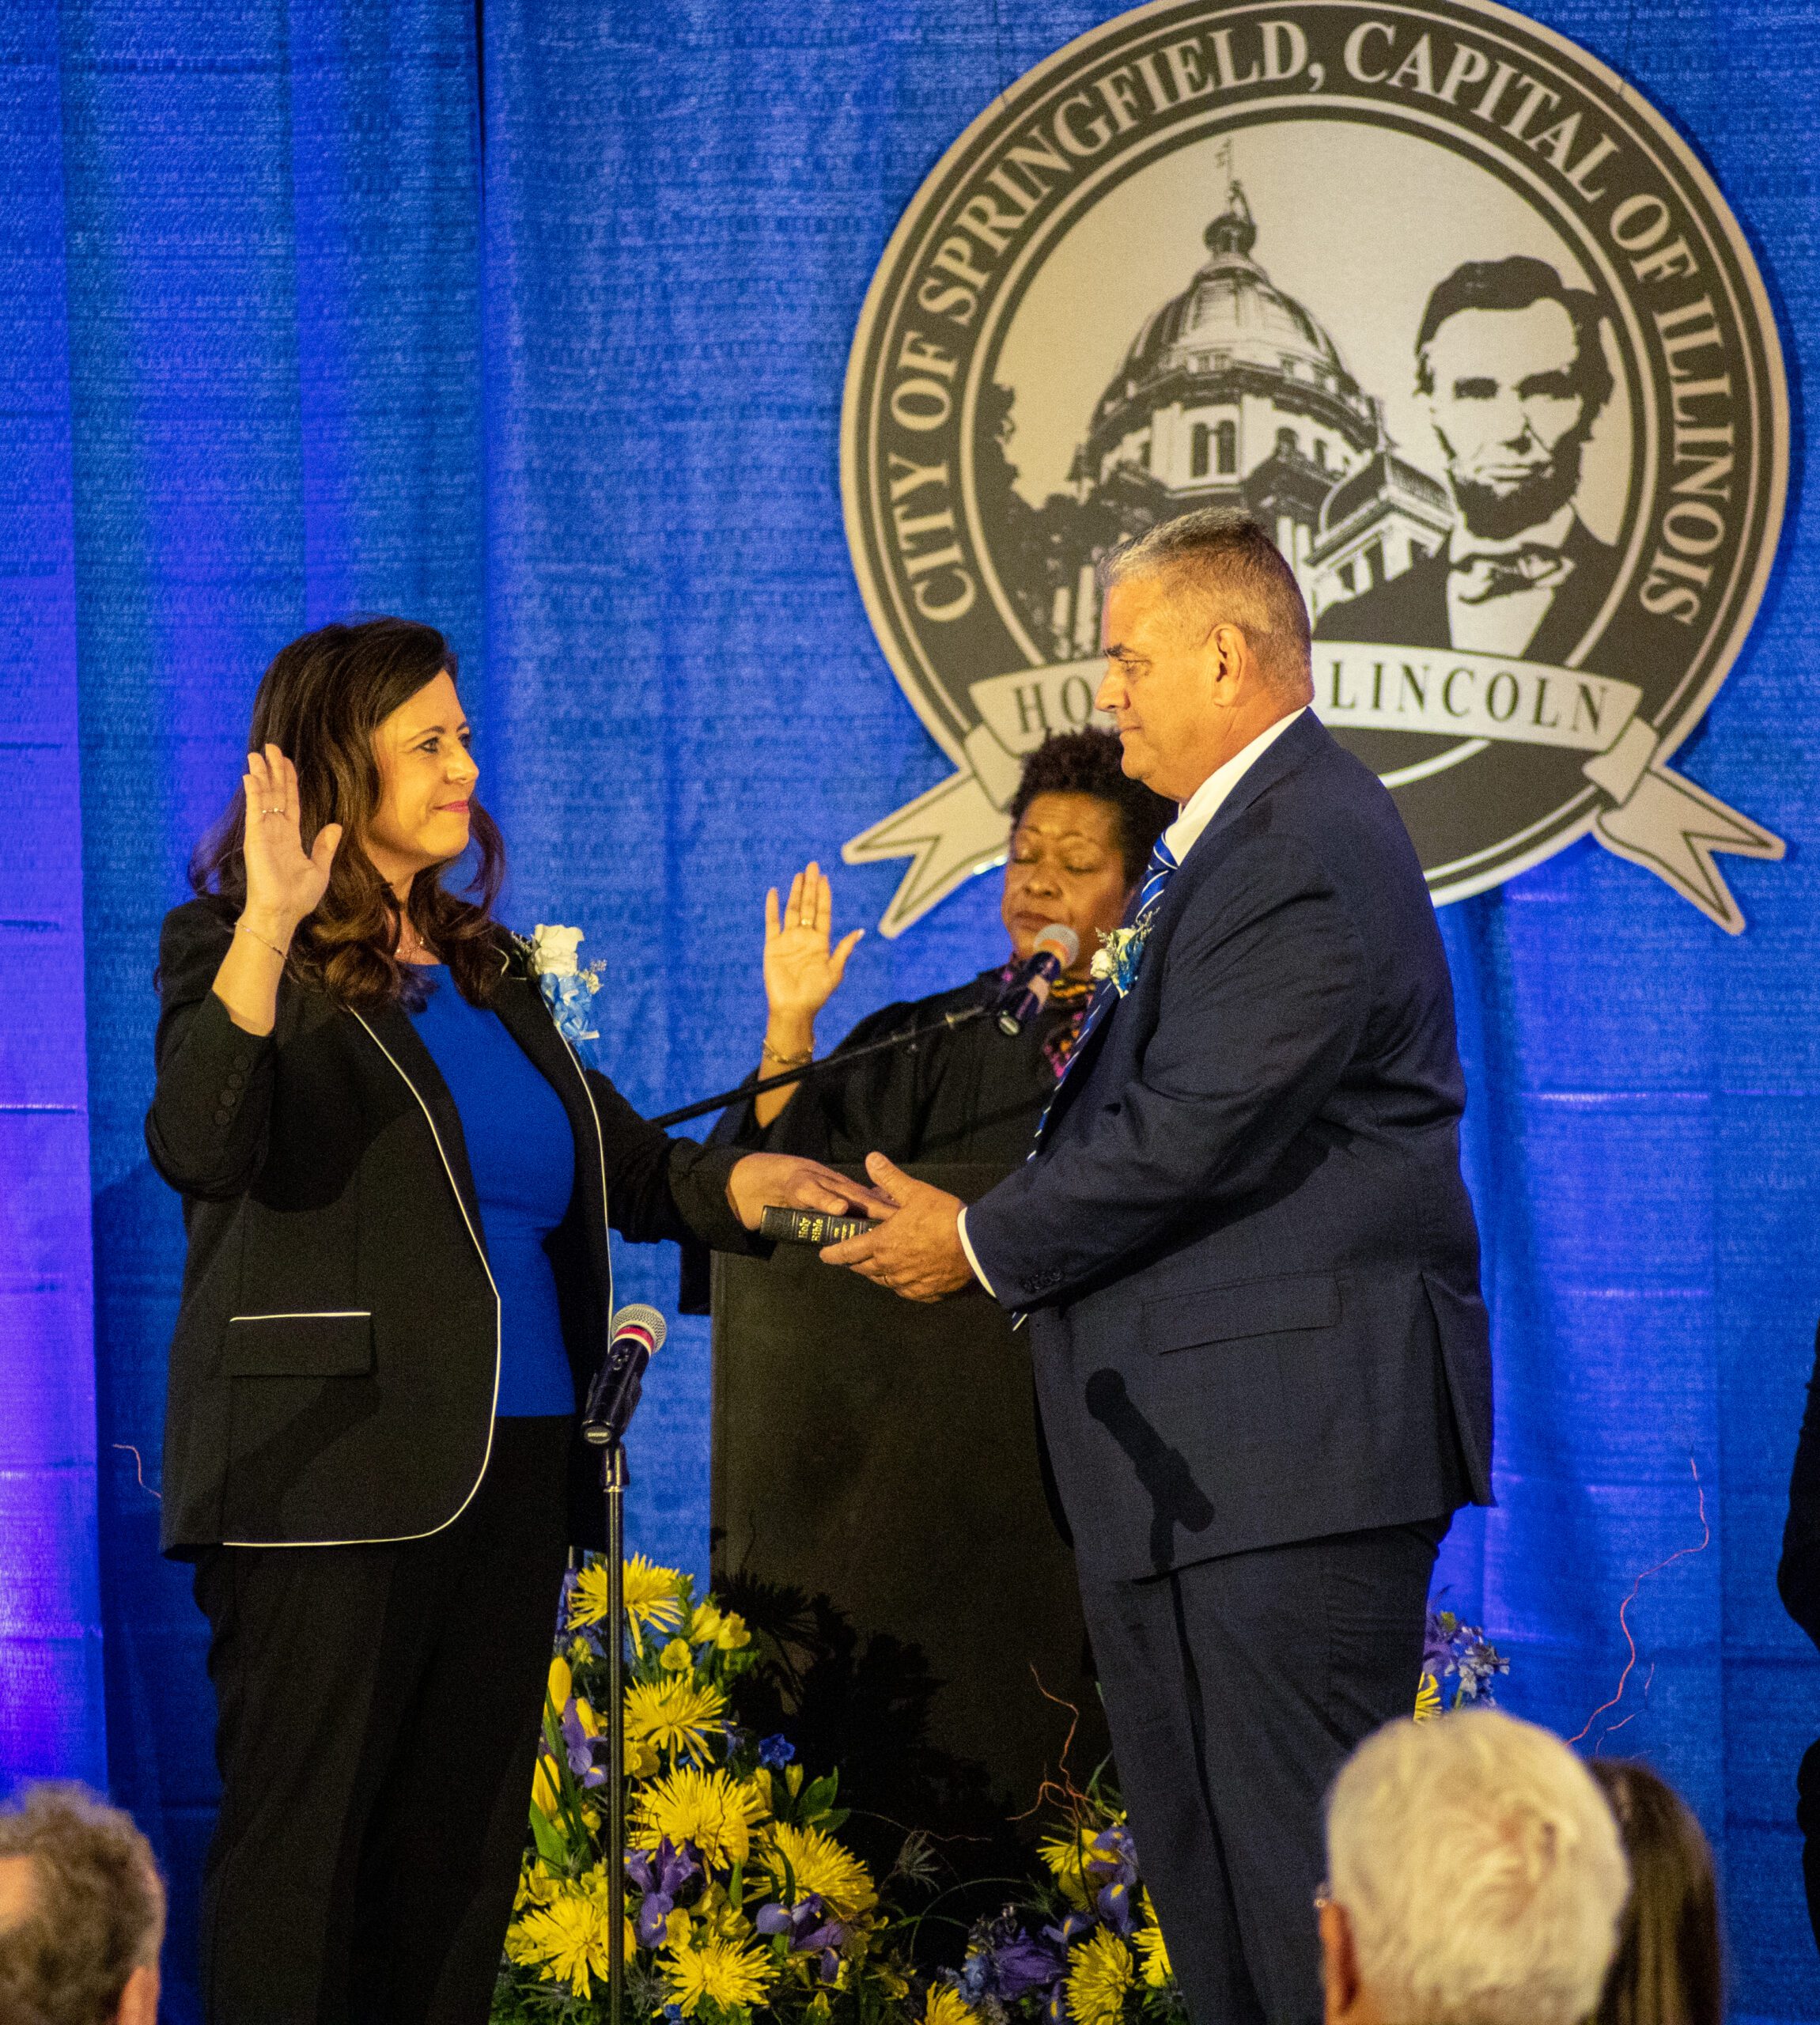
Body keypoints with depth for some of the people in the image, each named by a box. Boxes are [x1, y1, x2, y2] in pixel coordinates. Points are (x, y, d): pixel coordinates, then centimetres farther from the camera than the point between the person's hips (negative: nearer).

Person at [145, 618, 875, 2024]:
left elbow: (611, 1159, 25)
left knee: (462, 1854, 8)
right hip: (335, 1476, -7)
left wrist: (730, 1184, 5)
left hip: (514, 1471, 7)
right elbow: (198, 1147, -22)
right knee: (303, 1852, -6)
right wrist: (265, 935, -33)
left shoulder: (484, 968, 18)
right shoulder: (237, 956, -3)